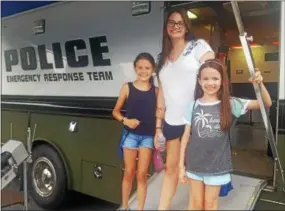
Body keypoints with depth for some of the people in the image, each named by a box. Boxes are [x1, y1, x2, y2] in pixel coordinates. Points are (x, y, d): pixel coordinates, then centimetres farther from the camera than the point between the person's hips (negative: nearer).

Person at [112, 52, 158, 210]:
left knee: (142, 175, 6)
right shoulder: (127, 87, -1)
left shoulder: (155, 90, 0)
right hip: (131, 134, 0)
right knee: (129, 173, 10)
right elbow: (115, 111, 4)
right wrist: (125, 120, -14)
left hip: (148, 136, 0)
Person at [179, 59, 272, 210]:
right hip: (194, 164, 1)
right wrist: (181, 165, -1)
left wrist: (260, 84, -26)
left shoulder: (229, 104, -7)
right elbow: (186, 136, -2)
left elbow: (267, 104, -8)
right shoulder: (193, 106, -6)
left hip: (217, 165, -1)